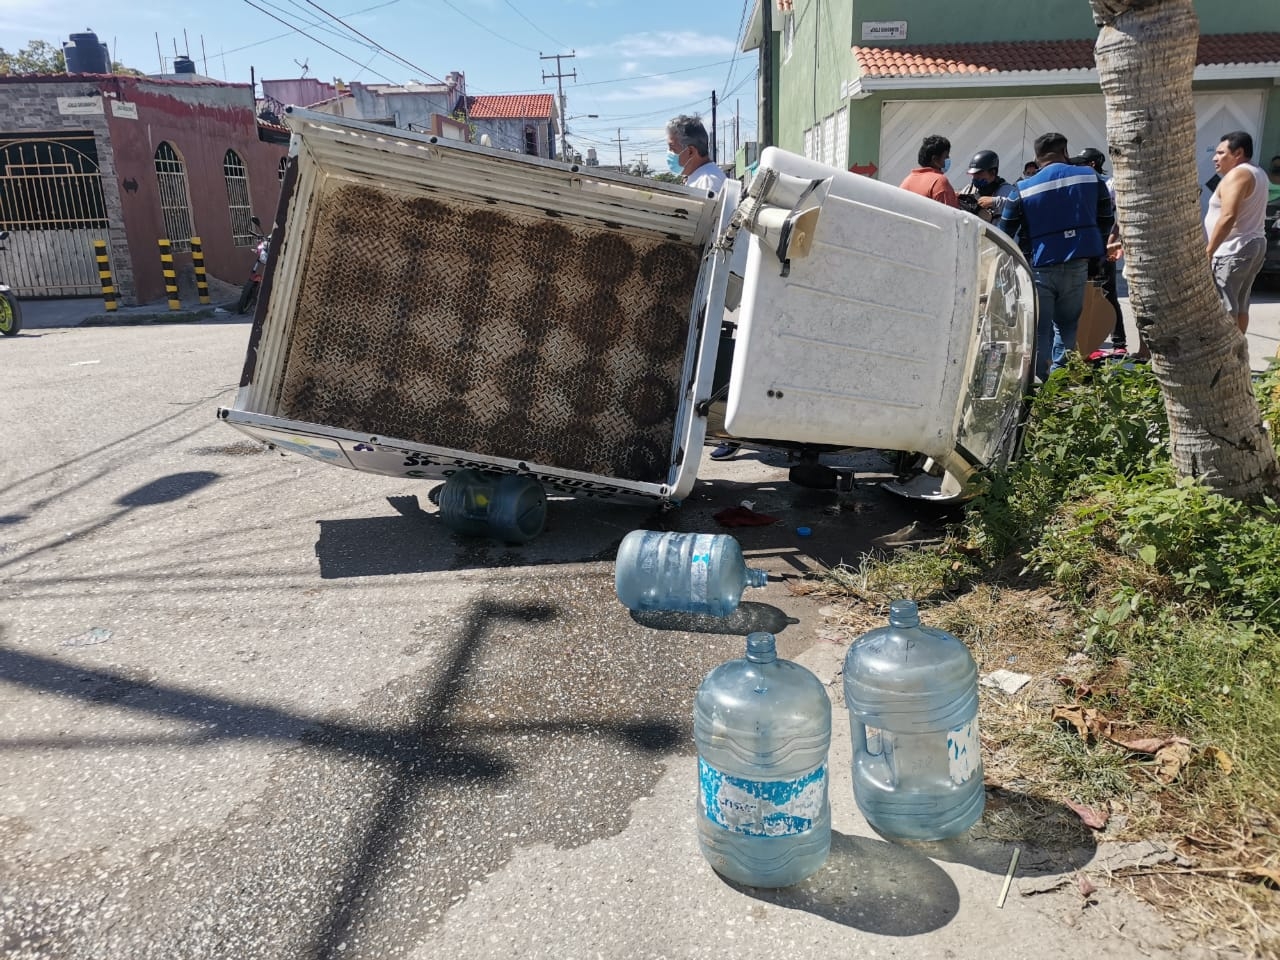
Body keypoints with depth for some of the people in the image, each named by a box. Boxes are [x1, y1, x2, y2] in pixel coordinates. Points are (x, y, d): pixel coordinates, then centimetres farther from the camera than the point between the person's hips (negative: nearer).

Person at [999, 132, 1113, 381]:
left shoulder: (1022, 190, -4)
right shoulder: (1091, 178, 4)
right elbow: (1107, 222, 12)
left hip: (1039, 269, -2)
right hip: (1077, 266, 2)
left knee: (1039, 331, 5)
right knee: (1067, 326, 15)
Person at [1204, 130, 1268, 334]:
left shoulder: (1237, 175, -15)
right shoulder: (1257, 173, 18)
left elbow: (1228, 217, -26)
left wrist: (1208, 250, -25)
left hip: (1233, 251, -11)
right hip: (1254, 245, 11)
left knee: (1224, 307, -10)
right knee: (1240, 304, 15)